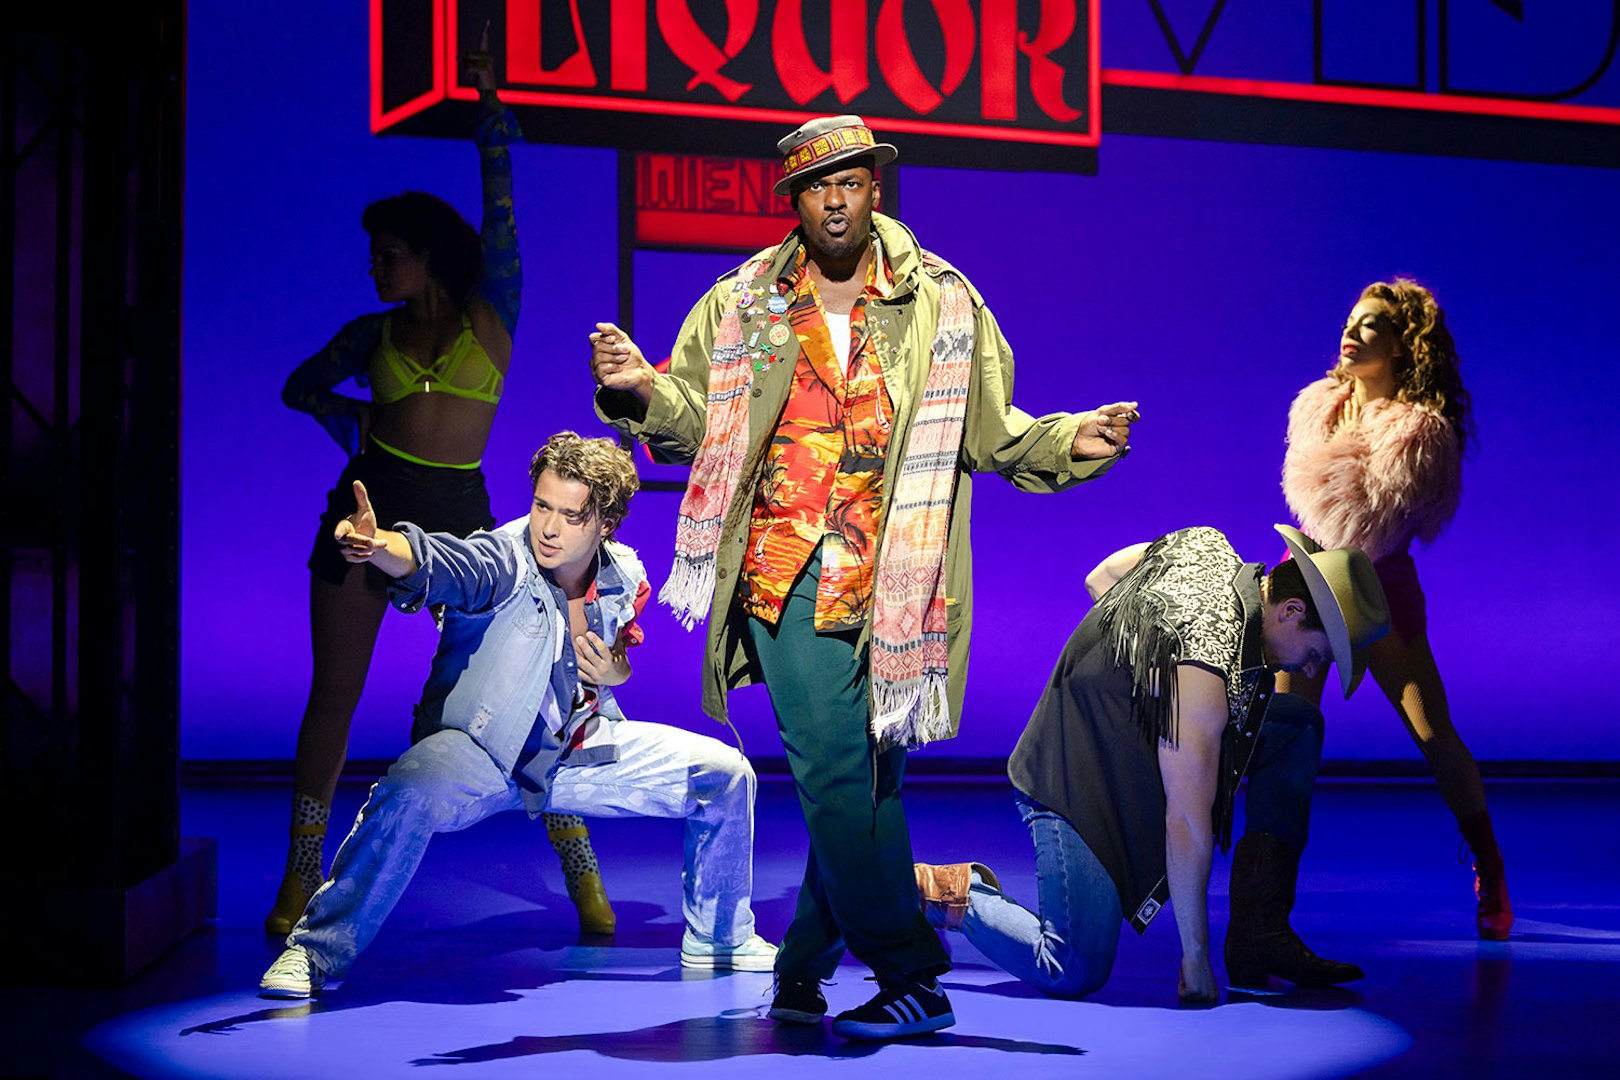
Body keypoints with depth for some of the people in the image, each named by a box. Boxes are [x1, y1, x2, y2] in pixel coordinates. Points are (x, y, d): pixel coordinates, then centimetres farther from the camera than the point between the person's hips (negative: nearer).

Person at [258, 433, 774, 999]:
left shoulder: (624, 577, -5)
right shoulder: (504, 560, -23)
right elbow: (438, 562, -46)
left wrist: (616, 672, -9)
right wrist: (377, 547, -68)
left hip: (580, 751, 6)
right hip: (479, 755, -6)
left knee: (725, 773, 2)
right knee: (411, 796, -39)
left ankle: (719, 937, 26)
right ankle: (316, 952, -20)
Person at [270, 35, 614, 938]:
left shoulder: (491, 314, 4)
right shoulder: (371, 333, 11)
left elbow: (500, 211, -2)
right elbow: (301, 385, 24)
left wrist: (492, 107, -4)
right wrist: (341, 410, 5)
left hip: (459, 517, -2)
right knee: (335, 693, 1)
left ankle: (581, 867, 6)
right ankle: (303, 875, 11)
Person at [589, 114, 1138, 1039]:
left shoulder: (941, 303, 9)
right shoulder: (743, 305, 9)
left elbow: (990, 428, 12)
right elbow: (695, 415, 13)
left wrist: (1070, 440, -5)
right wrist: (641, 387, -7)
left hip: (895, 579, 1)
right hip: (789, 575, -1)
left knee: (867, 777, 3)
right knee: (836, 769, -11)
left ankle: (803, 970, 18)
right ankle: (911, 977, -2)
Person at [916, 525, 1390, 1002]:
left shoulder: (1210, 547, -6)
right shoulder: (1206, 668, -32)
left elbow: (1098, 580, 13)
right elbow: (1186, 824, -30)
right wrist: (1195, 958, -24)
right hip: (1072, 784, -10)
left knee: (1297, 727, 0)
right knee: (1075, 973, -18)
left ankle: (1260, 936, -2)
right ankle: (950, 892, 6)